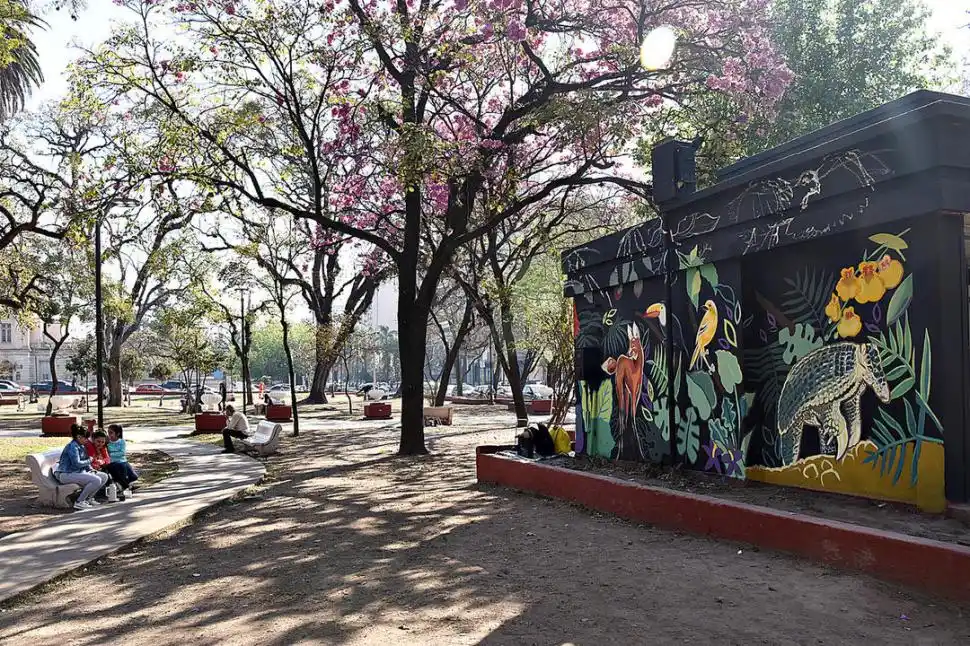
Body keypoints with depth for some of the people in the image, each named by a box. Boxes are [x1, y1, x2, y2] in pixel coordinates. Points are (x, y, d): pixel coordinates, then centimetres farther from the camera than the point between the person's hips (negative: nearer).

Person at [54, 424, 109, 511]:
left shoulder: (81, 446, 14)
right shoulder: (73, 446, -16)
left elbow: (84, 462, 21)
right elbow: (77, 463, -23)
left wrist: (91, 469, 2)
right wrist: (89, 461, -6)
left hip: (79, 472, 10)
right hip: (66, 474, -10)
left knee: (104, 477, 3)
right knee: (96, 480, -27)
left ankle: (88, 498, 10)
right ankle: (79, 502, -14)